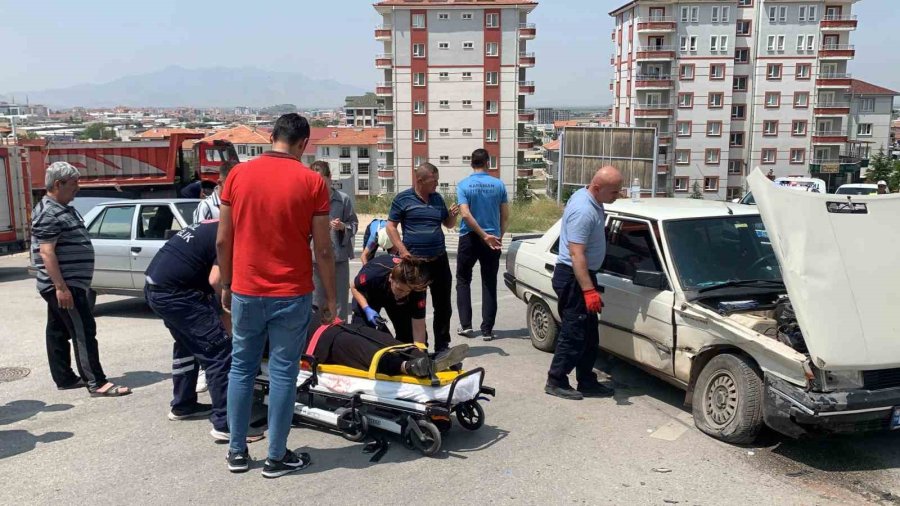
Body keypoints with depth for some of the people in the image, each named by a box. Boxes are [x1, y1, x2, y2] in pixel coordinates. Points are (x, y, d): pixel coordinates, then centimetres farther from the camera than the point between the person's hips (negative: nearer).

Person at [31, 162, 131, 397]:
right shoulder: (48, 214, -16)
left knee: (58, 332, 14)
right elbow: (46, 252, -22)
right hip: (64, 286, -10)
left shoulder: (63, 209, 15)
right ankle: (97, 384, -9)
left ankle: (64, 378, 23)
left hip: (68, 284, 10)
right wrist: (61, 287, -26)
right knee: (83, 332, -10)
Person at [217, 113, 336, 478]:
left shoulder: (238, 174, 0)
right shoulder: (312, 182, -8)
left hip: (246, 291, 3)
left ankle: (237, 451, 24)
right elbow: (323, 249, -7)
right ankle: (277, 457, 15)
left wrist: (226, 286, 16)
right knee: (282, 373, 5)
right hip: (291, 295, -3)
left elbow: (222, 241, 3)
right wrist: (330, 297, 4)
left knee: (241, 368, 15)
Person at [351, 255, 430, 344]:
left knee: (407, 332, -10)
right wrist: (367, 309, -33)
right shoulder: (373, 274, -42)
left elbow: (418, 328, -35)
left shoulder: (417, 291, -39)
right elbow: (355, 288, -19)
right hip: (370, 295, -1)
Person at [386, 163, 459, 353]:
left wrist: (453, 215, -2)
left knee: (443, 306, 8)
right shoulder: (403, 198, -3)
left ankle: (442, 346, 20)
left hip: (439, 259, 5)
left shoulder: (437, 198, 12)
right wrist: (403, 251, -14)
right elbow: (391, 226, -5)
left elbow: (449, 224, 21)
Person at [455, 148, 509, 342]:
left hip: (469, 238, -1)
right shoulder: (498, 185, -1)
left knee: (463, 280, 14)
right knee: (489, 284, 7)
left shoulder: (463, 185, -6)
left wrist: (484, 236, -14)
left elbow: (465, 214, -16)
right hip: (492, 240, 1)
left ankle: (465, 324, 8)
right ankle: (487, 329, 7)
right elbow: (505, 215, 1)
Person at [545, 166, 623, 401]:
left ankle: (587, 382, 23)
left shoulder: (591, 200, 7)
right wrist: (589, 290, -32)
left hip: (583, 275, 10)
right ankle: (556, 382, 9)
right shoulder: (583, 211, -24)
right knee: (574, 334, -3)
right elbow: (576, 254, -29)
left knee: (589, 335, 14)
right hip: (573, 278, -10)